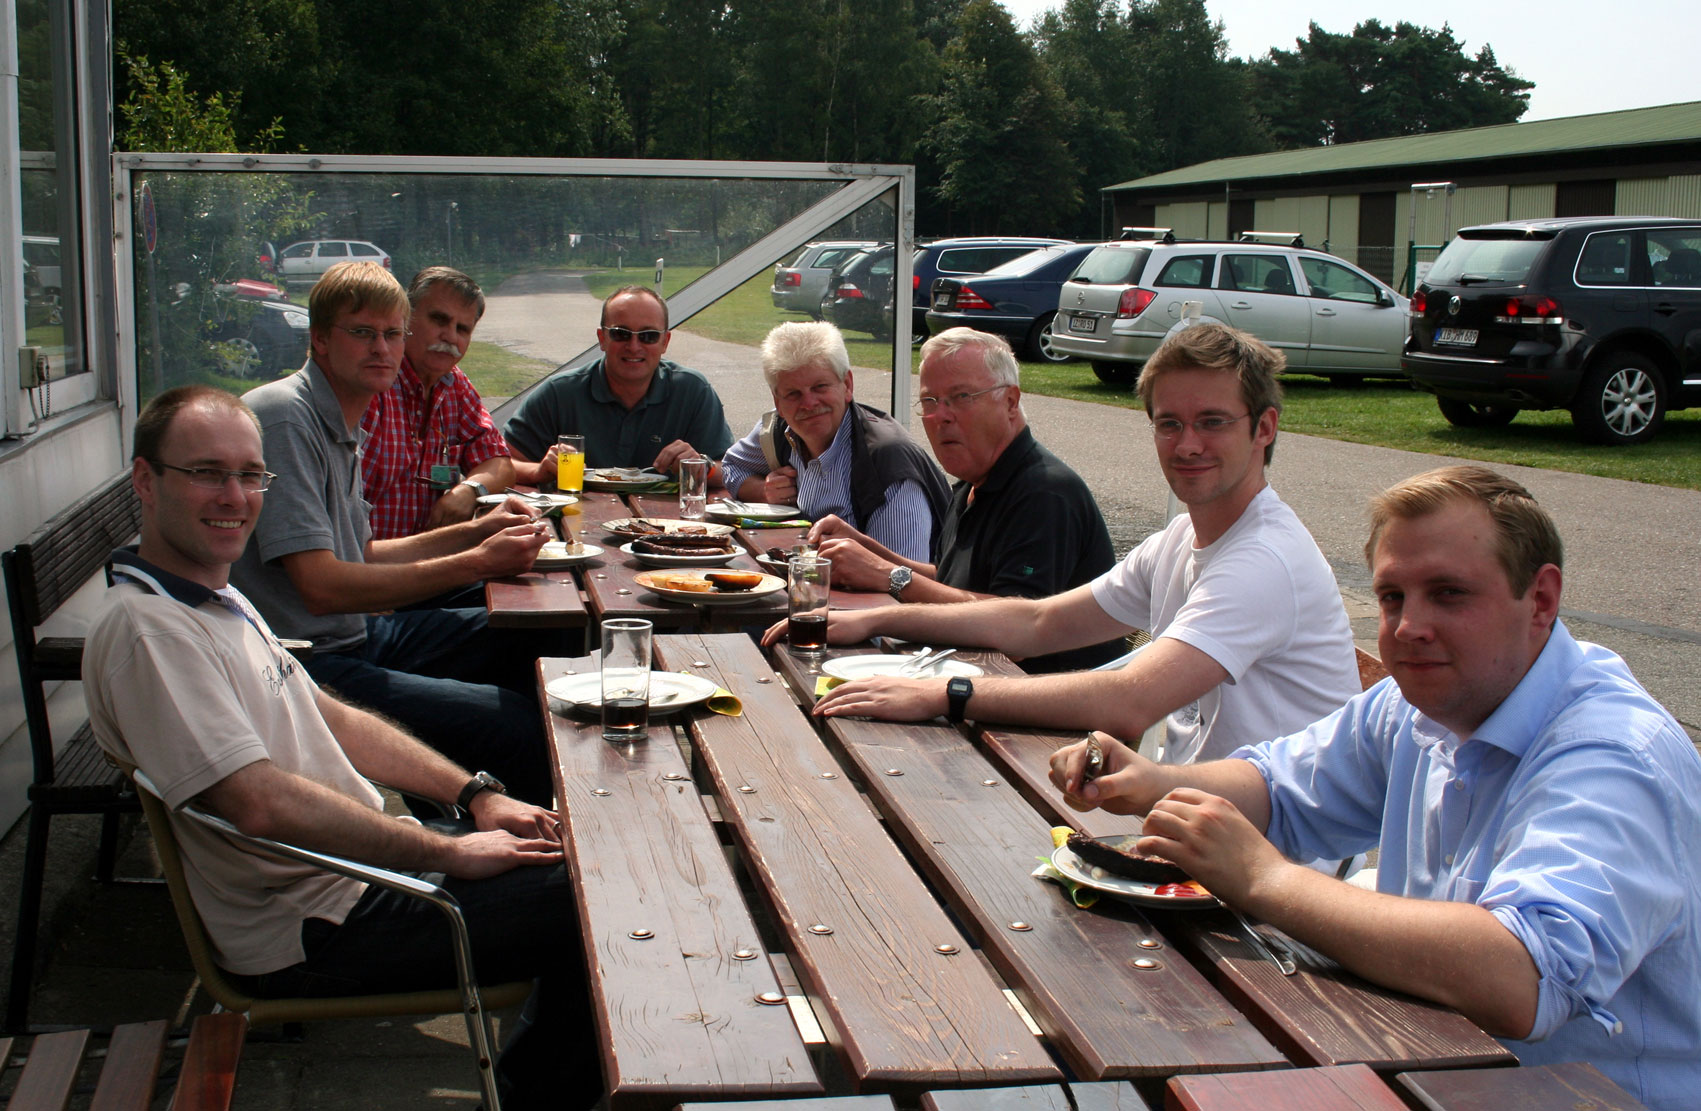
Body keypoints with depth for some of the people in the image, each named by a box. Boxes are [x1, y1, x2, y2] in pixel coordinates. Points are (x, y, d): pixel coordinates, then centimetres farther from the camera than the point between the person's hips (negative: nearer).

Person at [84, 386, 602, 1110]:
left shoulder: (219, 598, 11)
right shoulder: (146, 630, -22)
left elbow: (331, 719, 17)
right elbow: (262, 804, -29)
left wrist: (475, 798, 6)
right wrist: (448, 852, -22)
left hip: (362, 861, 10)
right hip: (314, 932, -10)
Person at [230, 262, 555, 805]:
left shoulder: (340, 423, 14)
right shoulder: (284, 417, -18)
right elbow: (321, 587, -24)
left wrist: (472, 532, 8)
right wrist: (476, 562, -22)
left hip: (352, 634, 11)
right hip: (304, 667, -11)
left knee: (525, 639, 16)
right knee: (519, 725, -22)